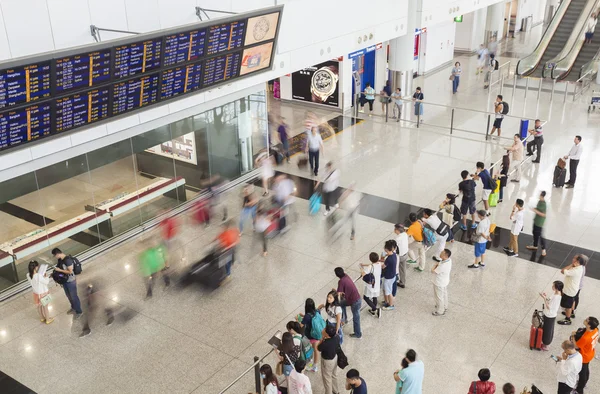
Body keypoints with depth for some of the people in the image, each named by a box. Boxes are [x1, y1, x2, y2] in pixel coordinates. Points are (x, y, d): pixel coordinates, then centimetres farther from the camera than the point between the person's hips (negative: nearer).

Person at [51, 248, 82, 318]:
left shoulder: (68, 260, -29)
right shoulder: (59, 259, -3)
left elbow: (70, 271, -27)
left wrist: (59, 270, -25)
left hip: (71, 281, -8)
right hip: (64, 280, 8)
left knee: (74, 297, 7)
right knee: (68, 296, 24)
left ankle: (79, 311, 23)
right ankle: (73, 308, 45)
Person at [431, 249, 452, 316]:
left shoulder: (443, 266, -41)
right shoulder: (449, 260, -15)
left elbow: (433, 271, -26)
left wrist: (435, 265, -10)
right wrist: (438, 264, -4)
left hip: (439, 283, -8)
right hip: (445, 281, 8)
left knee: (439, 297, 15)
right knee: (444, 294, 29)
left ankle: (440, 311, 35)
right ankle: (444, 307, 51)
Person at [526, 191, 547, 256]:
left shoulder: (544, 204, -26)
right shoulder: (539, 201, 0)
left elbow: (544, 215, -26)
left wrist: (536, 211, -28)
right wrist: (535, 209, -1)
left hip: (540, 222, -9)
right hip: (536, 220, 9)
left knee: (539, 235, -2)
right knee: (535, 233, 21)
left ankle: (543, 249, 12)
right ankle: (535, 246, 39)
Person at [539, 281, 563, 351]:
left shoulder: (556, 297, -34)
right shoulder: (555, 293, -6)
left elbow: (549, 307, -28)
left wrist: (544, 298, -28)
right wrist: (546, 297, -8)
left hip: (550, 316, -9)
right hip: (548, 314, 9)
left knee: (548, 331, 11)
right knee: (546, 329, 25)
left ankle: (546, 346, 30)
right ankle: (544, 342, 44)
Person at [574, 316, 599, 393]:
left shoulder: (585, 338, -44)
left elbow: (576, 346, -26)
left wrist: (573, 336, -16)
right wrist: (578, 333, -7)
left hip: (583, 357, -7)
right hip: (590, 354, 7)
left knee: (582, 372, 17)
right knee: (586, 370, 31)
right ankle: (583, 383, 57)